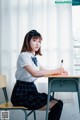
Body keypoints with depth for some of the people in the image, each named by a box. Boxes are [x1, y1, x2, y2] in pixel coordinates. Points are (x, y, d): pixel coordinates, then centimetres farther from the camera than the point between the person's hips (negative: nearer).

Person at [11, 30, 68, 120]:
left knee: (59, 103, -5)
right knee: (56, 106, -16)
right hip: (21, 93, -8)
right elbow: (34, 73, -25)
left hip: (32, 89, 8)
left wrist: (59, 72, -7)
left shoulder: (34, 58, 15)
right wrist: (55, 71, -21)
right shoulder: (23, 56, -12)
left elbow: (44, 71, 11)